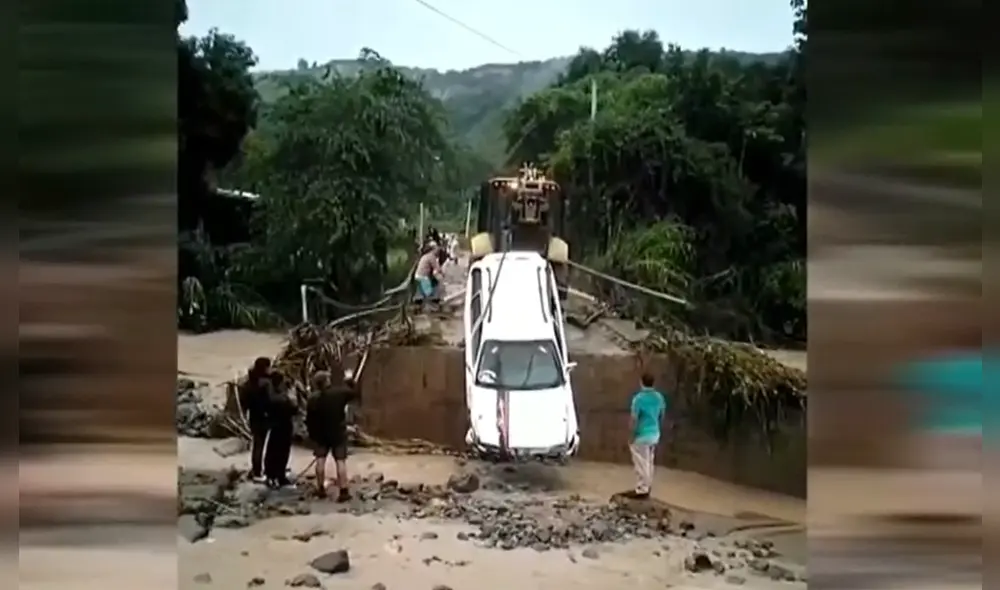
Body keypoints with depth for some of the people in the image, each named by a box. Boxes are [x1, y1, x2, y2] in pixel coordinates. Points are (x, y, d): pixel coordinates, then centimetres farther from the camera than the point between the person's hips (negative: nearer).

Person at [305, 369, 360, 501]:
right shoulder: (340, 392, -13)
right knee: (340, 461, -1)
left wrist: (311, 434, 9)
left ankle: (321, 488, 19)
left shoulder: (313, 399, -8)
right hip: (338, 432, -1)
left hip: (320, 434, 1)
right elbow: (354, 394, 5)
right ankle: (343, 491, -3)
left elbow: (309, 420, -3)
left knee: (320, 459, 14)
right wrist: (349, 383, 19)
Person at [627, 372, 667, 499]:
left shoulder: (638, 398, -20)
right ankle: (647, 487, 28)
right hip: (654, 434, 7)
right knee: (649, 462, 18)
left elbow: (634, 419, -19)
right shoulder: (659, 397, 2)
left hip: (642, 435, -7)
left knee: (641, 463, 1)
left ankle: (642, 490, 6)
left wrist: (632, 436, -11)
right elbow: (662, 416, 12)